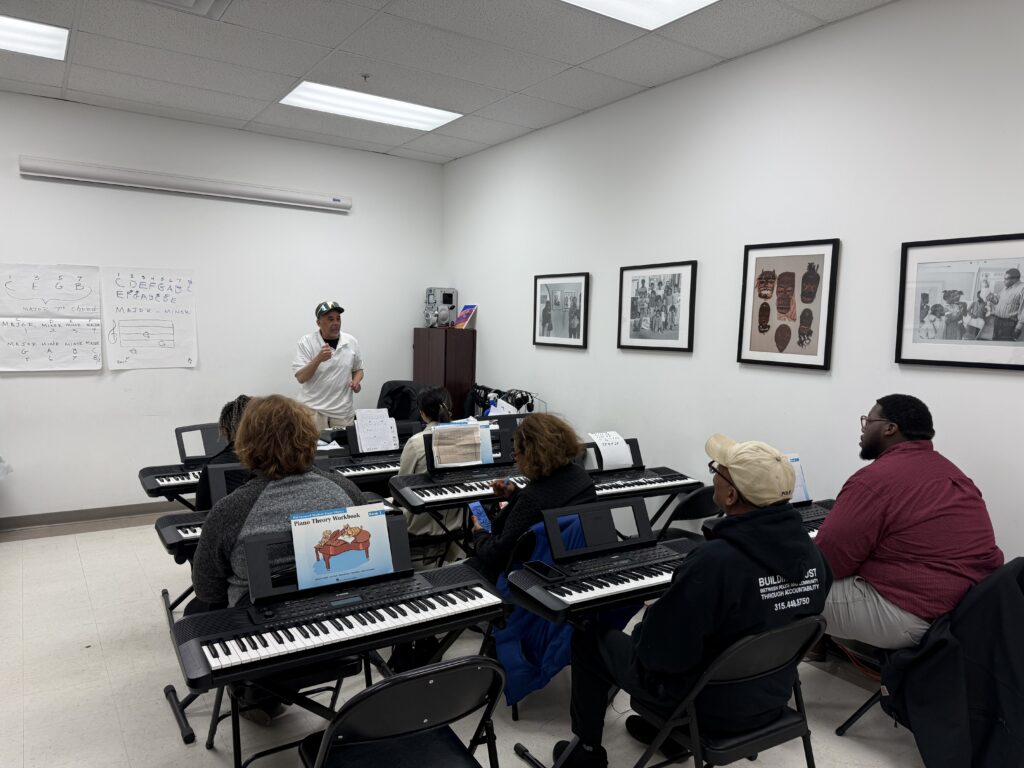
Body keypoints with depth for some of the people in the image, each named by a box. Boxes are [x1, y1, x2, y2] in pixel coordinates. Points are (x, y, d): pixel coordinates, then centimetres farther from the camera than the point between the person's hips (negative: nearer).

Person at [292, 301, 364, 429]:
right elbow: (301, 378, -12)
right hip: (313, 409, -3)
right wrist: (318, 359, -26)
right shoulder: (306, 342, -6)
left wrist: (356, 381, -5)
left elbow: (358, 369, 17)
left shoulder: (351, 341, 4)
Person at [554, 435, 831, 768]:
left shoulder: (711, 563, -35)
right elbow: (772, 622, 5)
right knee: (666, 623, 29)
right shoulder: (811, 553, -12)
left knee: (589, 638, 12)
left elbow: (655, 652, -26)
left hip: (710, 707, -6)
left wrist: (652, 618, -4)